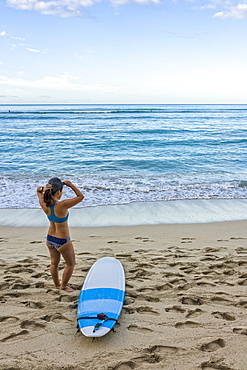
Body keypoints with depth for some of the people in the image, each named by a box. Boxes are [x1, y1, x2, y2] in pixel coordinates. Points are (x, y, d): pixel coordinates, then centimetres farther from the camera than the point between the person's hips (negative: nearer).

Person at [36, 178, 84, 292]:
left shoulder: (44, 204, -15)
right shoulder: (62, 205, -32)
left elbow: (38, 191, 5)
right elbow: (81, 196, -22)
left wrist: (43, 189, -17)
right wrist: (70, 185, -17)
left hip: (50, 239, 6)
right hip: (63, 241, -6)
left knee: (54, 263, 26)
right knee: (71, 264, 20)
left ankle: (57, 284, 46)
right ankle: (63, 286, 34)